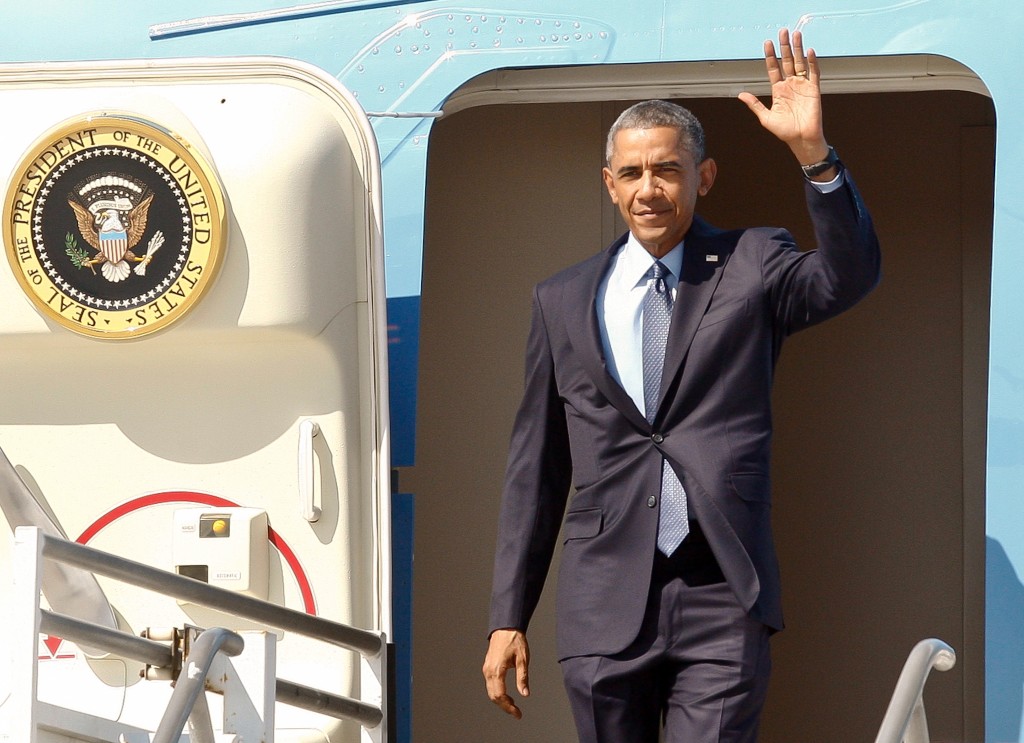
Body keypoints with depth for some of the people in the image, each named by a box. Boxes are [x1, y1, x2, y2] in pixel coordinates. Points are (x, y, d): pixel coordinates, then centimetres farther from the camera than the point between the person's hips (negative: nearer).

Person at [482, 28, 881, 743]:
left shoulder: (751, 268, 5)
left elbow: (850, 276, -16)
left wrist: (813, 152, -31)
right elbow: (535, 467, 13)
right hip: (606, 605, 3)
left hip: (723, 603, -3)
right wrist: (509, 619, 10)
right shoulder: (563, 301, 11)